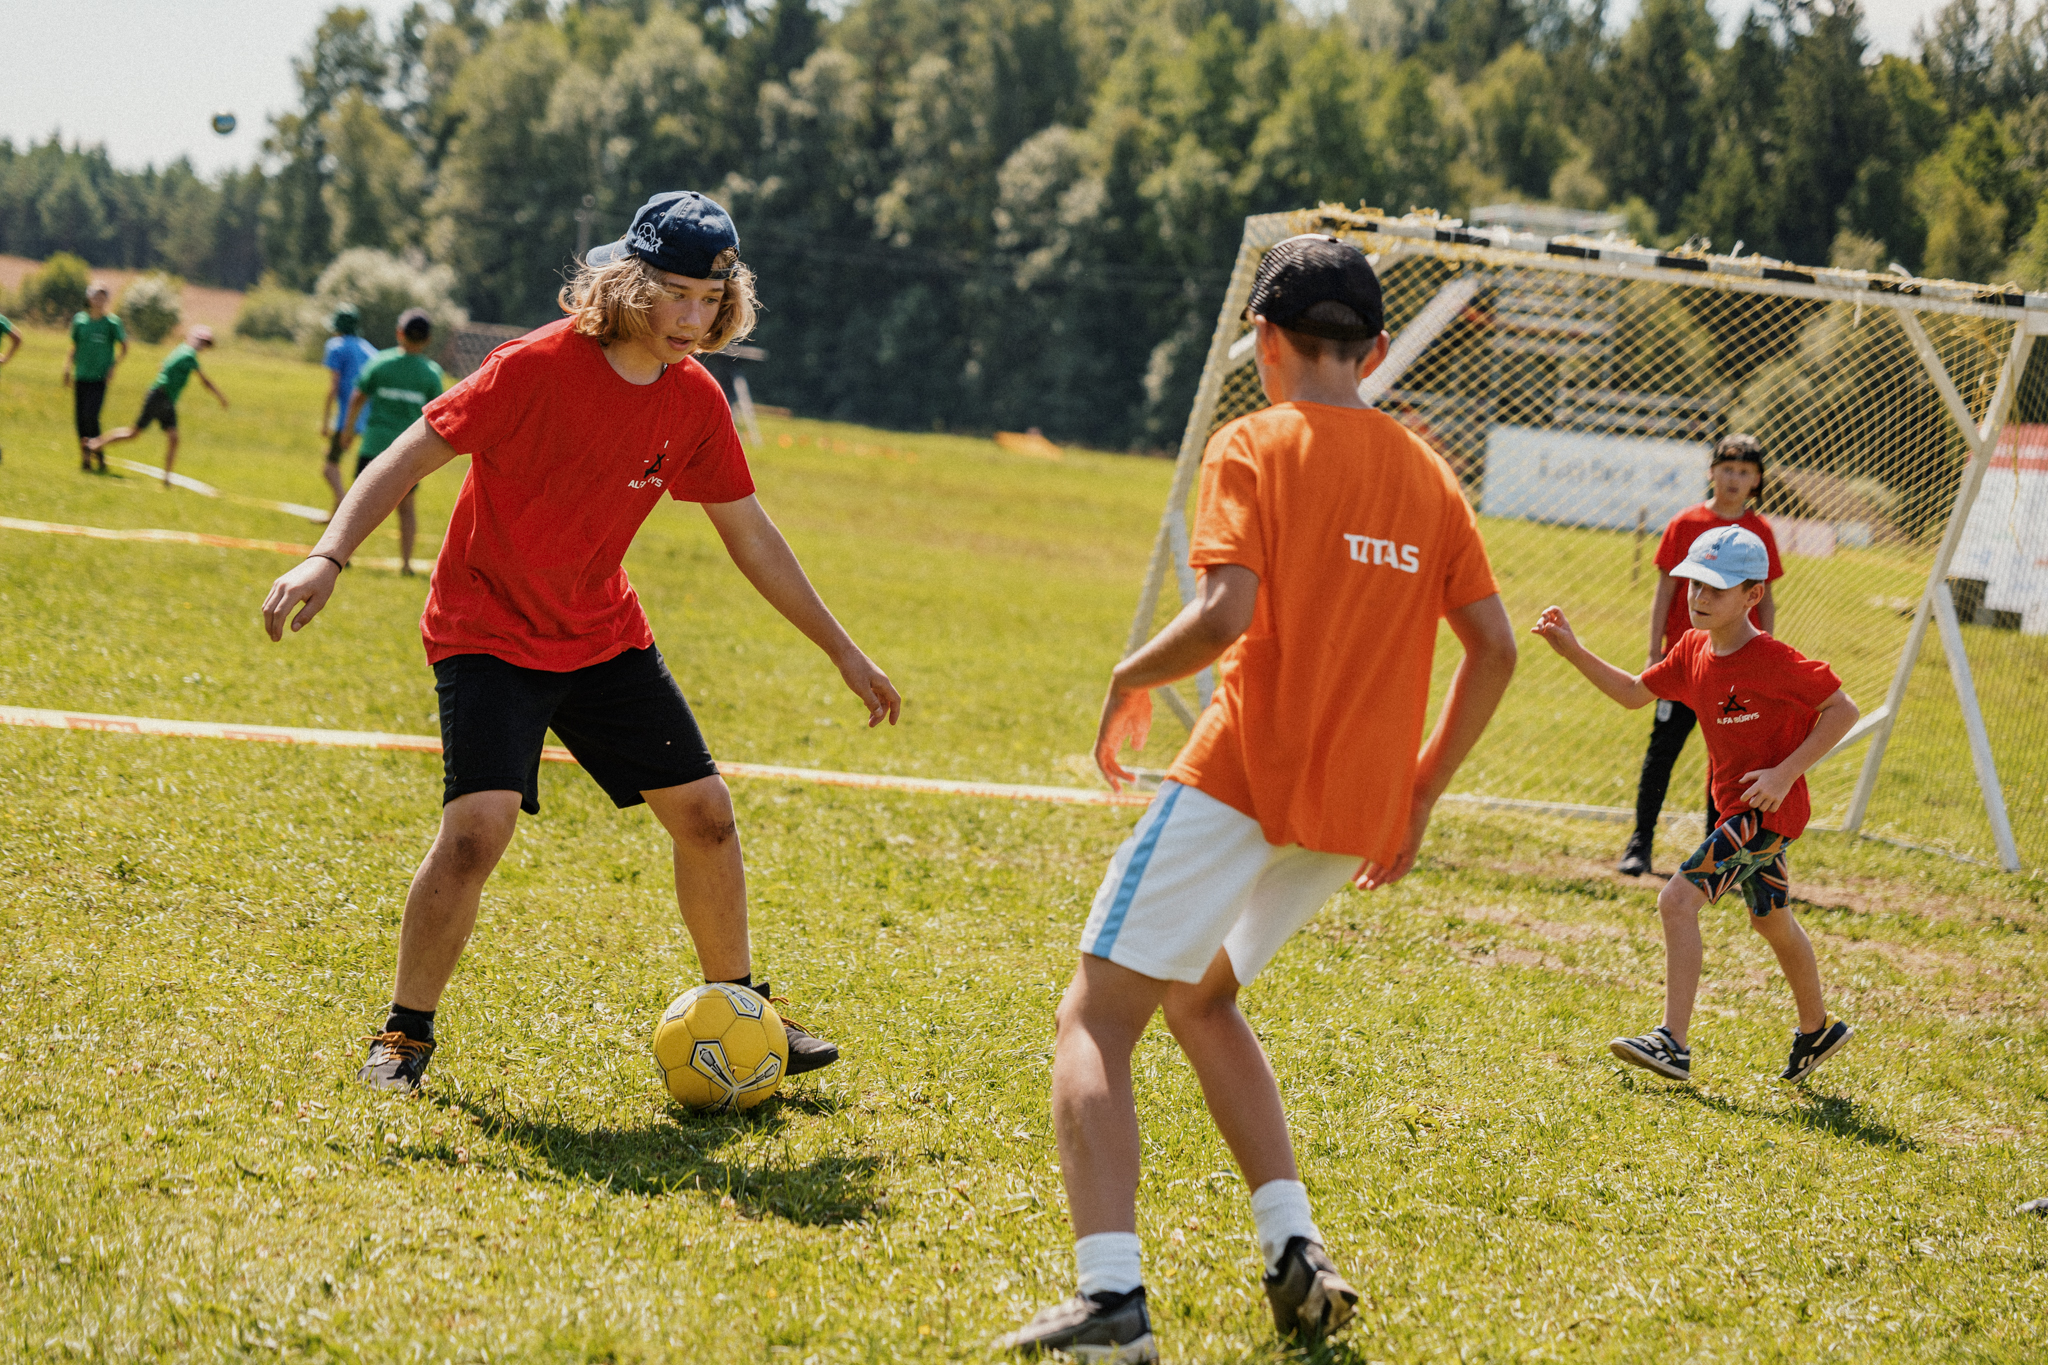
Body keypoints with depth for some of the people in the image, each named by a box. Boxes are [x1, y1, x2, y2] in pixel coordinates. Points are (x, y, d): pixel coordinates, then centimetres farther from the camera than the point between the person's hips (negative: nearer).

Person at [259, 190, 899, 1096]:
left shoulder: (694, 401, -4)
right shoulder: (536, 368, -22)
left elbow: (751, 537, 7)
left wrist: (843, 653, 10)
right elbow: (410, 456, -20)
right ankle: (404, 1036, -5)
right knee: (479, 824, -22)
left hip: (605, 635, 6)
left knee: (705, 811, 5)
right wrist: (327, 557, -34)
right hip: (488, 634, -6)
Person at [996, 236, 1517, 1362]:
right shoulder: (1425, 471, 12)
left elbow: (1227, 612, -20)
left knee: (1095, 1018, -4)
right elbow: (1493, 646, 10)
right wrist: (1420, 794, 16)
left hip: (1244, 781, -7)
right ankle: (1294, 1252, 15)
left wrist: (1131, 679, -2)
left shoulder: (1255, 446, -5)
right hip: (1361, 813, 7)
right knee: (1197, 995, 27)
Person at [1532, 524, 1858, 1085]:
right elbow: (1635, 693, 14)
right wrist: (1572, 650, 3)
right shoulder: (1693, 651, 2)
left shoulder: (1774, 661, -22)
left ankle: (1674, 1043, -21)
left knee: (1678, 898, -19)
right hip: (1737, 809, 9)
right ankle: (1817, 1030, 45)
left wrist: (1786, 773, -24)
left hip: (1768, 808, -9)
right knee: (1771, 919, 25)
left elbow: (1842, 709, -18)